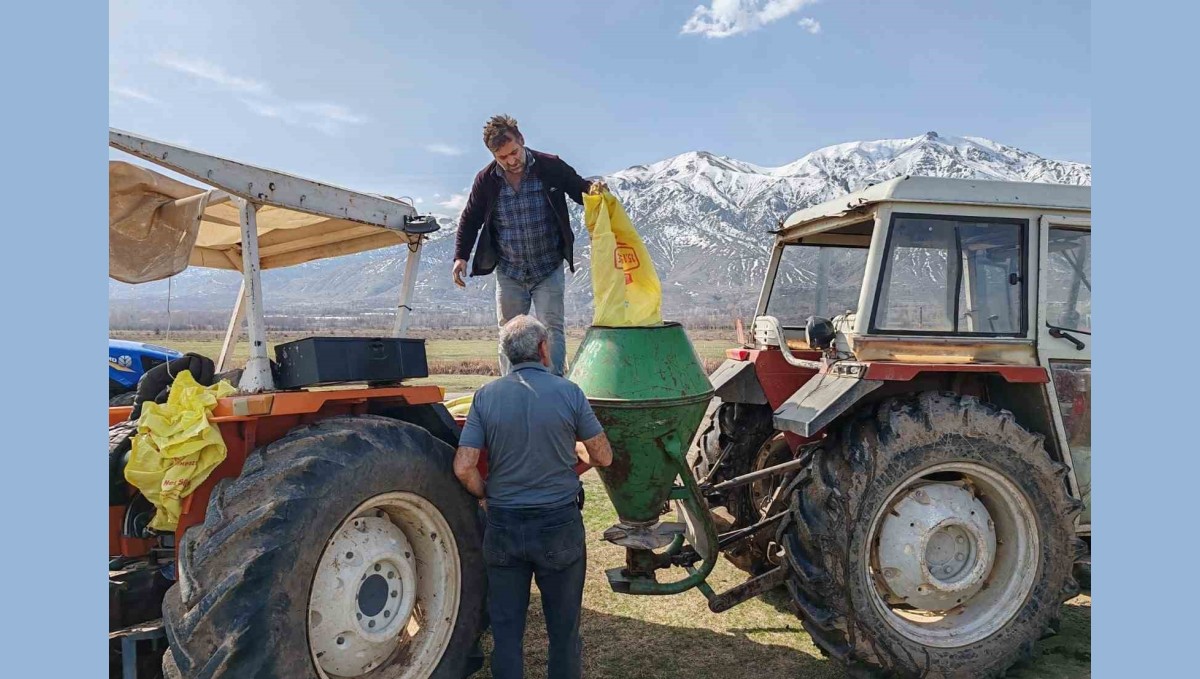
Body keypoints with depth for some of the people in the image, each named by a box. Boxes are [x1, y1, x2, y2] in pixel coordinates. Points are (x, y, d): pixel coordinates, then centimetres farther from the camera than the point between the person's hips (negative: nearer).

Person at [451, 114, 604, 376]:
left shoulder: (551, 167, -9)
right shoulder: (486, 180, -4)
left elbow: (580, 190, 4)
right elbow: (470, 220, 9)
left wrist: (595, 189, -20)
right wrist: (460, 256, -1)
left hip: (548, 270, -2)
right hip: (509, 273, 2)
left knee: (551, 328, -8)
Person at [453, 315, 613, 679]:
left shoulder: (486, 396, -6)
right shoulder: (568, 392, -10)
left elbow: (463, 468, -11)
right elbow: (604, 458, -2)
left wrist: (487, 495, 8)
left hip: (503, 526, 1)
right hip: (559, 526, -1)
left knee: (506, 629, 15)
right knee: (564, 628, 16)